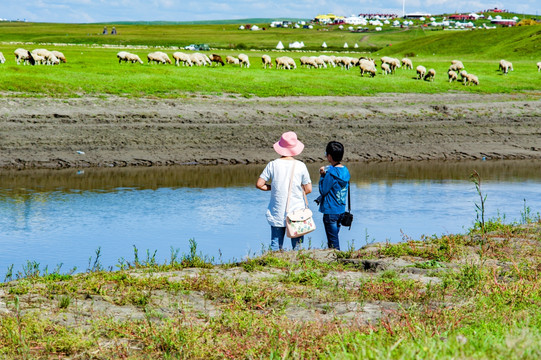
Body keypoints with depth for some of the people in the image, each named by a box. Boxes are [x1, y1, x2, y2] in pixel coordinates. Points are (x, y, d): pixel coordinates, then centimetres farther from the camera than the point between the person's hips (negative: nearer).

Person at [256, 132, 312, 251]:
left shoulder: (273, 165, -3)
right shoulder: (300, 166, -4)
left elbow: (259, 184, -3)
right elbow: (308, 189, -2)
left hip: (277, 213, 1)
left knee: (276, 246, 4)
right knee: (297, 247, 5)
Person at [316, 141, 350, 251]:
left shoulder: (331, 173, -20)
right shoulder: (345, 171, 5)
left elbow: (323, 191, -14)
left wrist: (322, 176, -8)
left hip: (330, 211, -8)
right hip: (341, 210, 8)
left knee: (333, 242, -2)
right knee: (334, 238, 17)